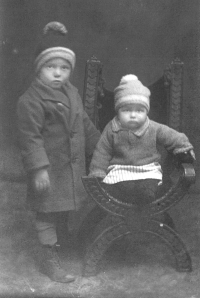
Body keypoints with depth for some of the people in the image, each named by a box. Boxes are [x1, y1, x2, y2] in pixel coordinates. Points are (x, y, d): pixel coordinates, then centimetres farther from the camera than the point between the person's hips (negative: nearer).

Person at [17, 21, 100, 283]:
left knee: (63, 208, 18)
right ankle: (50, 259, 17)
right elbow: (30, 137, -20)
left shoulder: (72, 93, 8)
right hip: (49, 169, -7)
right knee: (48, 212, 4)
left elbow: (85, 124, 16)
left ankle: (55, 240, 39)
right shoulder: (31, 100, -18)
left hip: (72, 166, 7)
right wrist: (38, 168, -24)